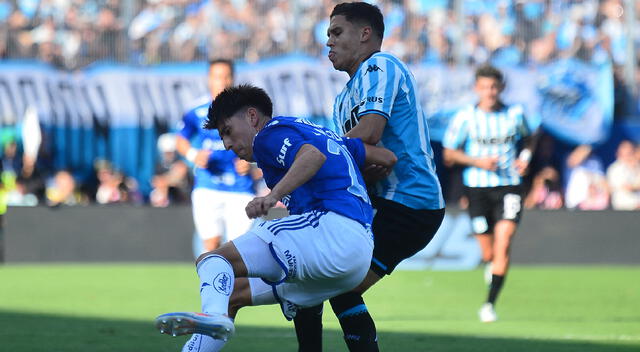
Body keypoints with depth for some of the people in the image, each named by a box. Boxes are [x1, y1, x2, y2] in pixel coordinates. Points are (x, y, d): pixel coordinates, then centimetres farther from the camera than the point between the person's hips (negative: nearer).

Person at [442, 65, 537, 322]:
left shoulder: (515, 114, 2)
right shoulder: (465, 118, -3)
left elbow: (529, 139, 22)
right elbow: (449, 154, 2)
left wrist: (525, 158, 2)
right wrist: (477, 161, -13)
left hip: (509, 187, 0)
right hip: (478, 188, 0)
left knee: (503, 245, -17)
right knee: (488, 253, 4)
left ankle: (490, 303, -14)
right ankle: (492, 265, 43)